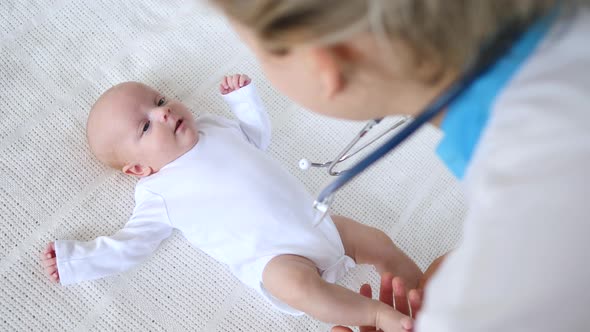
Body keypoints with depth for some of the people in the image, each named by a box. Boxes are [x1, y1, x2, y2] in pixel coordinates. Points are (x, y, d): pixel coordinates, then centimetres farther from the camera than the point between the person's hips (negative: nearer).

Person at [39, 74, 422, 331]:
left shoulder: (215, 127, 13)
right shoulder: (159, 194, -1)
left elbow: (259, 136, 29)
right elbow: (131, 244, 2)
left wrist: (243, 96, 18)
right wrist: (72, 260, -4)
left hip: (317, 220, 6)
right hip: (274, 257, -5)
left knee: (379, 242, 1)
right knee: (297, 285, -36)